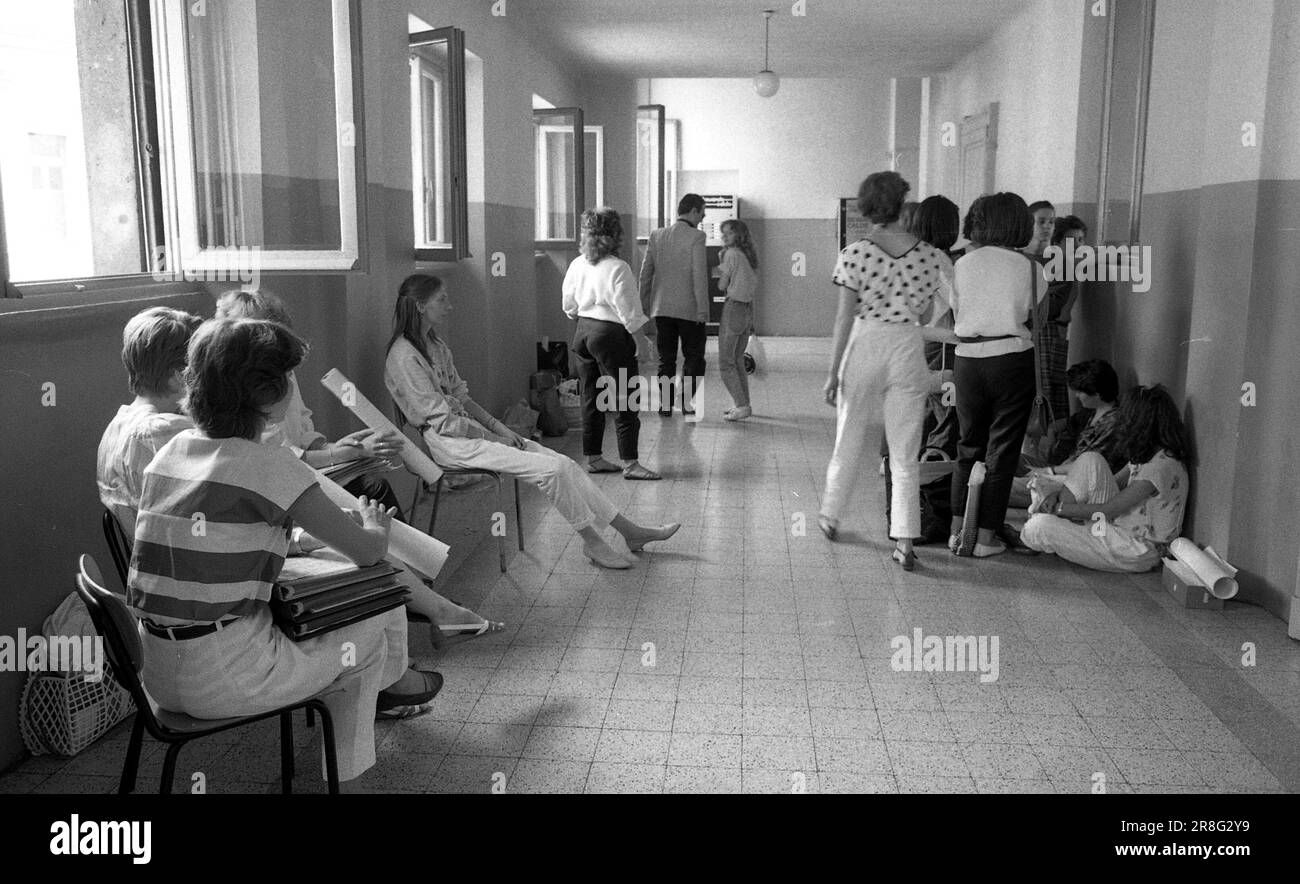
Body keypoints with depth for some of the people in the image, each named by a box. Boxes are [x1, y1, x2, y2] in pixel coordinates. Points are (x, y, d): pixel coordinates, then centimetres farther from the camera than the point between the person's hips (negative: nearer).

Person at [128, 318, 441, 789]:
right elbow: (367, 550, -11)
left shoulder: (172, 451, 5)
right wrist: (375, 523, 13)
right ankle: (391, 680, 41)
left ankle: (347, 764, 40)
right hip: (224, 682, -8)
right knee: (379, 615, 11)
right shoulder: (268, 464, -17)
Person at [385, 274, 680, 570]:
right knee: (552, 469, -19)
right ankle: (592, 542, -1)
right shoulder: (403, 357, -15)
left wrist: (498, 426, 4)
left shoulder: (434, 344, 14)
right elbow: (442, 420, -17)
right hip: (449, 443, -9)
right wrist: (493, 438, -11)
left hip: (470, 428, 9)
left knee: (563, 464, -3)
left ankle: (630, 531, 2)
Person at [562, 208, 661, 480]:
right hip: (611, 335, -7)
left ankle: (594, 458, 19)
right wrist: (640, 339, -4)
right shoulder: (618, 268, -16)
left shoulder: (577, 264, 4)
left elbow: (569, 306, 12)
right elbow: (628, 312, -15)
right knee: (625, 401, -1)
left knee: (591, 398, 13)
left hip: (583, 333, 7)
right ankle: (629, 463, -1)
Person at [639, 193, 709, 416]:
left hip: (661, 308, 4)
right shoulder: (696, 237, -10)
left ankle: (666, 404, 11)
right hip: (689, 308, -4)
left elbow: (645, 272, 7)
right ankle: (687, 401, 0)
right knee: (694, 357, 9)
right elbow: (699, 275, -14)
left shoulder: (656, 235, 6)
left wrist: (643, 305, 14)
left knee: (666, 358, 12)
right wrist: (702, 309, -11)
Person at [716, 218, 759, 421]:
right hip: (748, 309, 8)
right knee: (738, 360, 19)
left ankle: (742, 406, -8)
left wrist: (720, 267, 5)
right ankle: (744, 404, 21)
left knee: (725, 363, -1)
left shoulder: (731, 254, -12)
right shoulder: (750, 255, 11)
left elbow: (721, 285, -10)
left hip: (733, 308, -8)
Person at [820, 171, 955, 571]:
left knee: (848, 441, 17)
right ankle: (905, 541, 3)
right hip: (909, 349, 1)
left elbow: (844, 318, -9)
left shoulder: (855, 253, -10)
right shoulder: (931, 256, -3)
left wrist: (833, 373, -5)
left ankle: (830, 516, 34)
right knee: (905, 454, 6)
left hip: (864, 347, -1)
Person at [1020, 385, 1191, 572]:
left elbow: (1107, 511, -21)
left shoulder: (1161, 465, -24)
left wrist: (1059, 507, -11)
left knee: (1038, 527, -18)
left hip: (1136, 554, -9)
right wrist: (1059, 493, -2)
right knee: (1091, 460, -3)